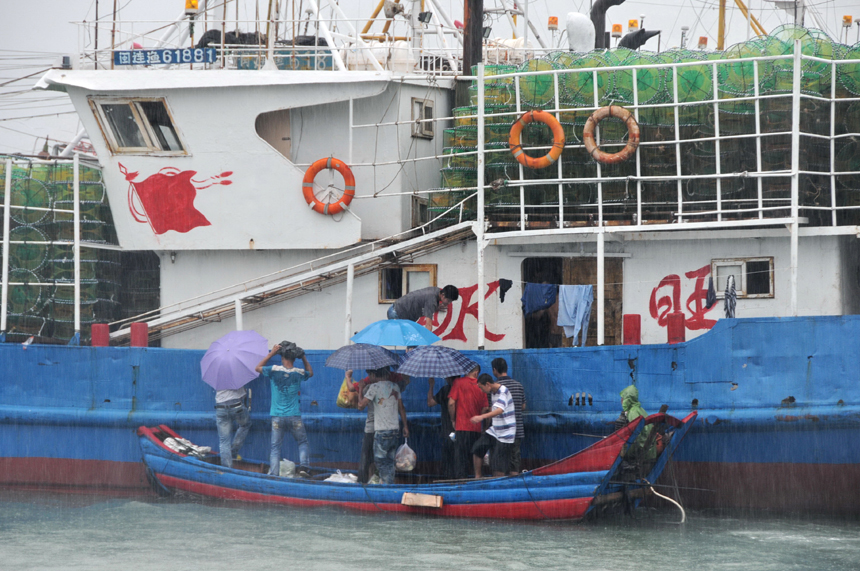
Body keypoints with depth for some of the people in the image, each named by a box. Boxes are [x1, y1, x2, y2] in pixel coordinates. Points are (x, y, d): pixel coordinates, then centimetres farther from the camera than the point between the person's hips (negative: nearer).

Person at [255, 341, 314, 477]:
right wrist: (303, 358, 22)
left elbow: (258, 368, 14)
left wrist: (271, 354, 13)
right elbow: (310, 373, 23)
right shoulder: (298, 373, -1)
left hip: (277, 416, 0)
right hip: (294, 417, 0)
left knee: (275, 447, 4)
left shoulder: (274, 370, -6)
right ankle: (303, 465, -4)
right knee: (303, 443, 16)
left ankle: (273, 474, -4)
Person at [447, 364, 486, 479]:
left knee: (460, 457, -2)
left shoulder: (459, 382, -3)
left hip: (462, 426, -3)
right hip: (477, 428, 3)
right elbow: (485, 408, 6)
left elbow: (451, 403, -9)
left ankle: (461, 478, -8)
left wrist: (453, 420, 4)